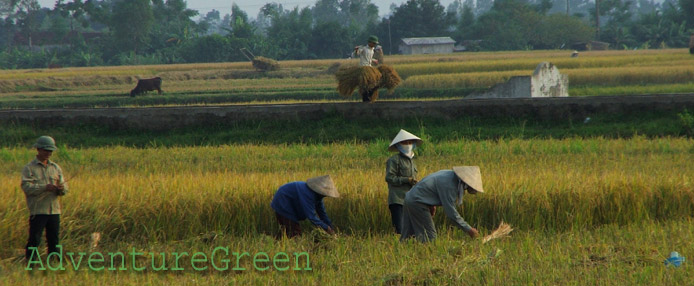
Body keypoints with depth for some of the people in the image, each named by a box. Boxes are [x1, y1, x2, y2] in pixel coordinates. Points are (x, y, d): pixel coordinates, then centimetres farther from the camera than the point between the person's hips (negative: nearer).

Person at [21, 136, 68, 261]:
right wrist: (45, 187, -24)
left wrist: (61, 188, -13)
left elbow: (65, 188, 12)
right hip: (37, 211, -5)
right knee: (34, 240, -7)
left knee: (54, 240, 7)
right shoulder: (29, 168, 0)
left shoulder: (56, 168, 16)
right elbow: (26, 187, -13)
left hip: (54, 210, 5)